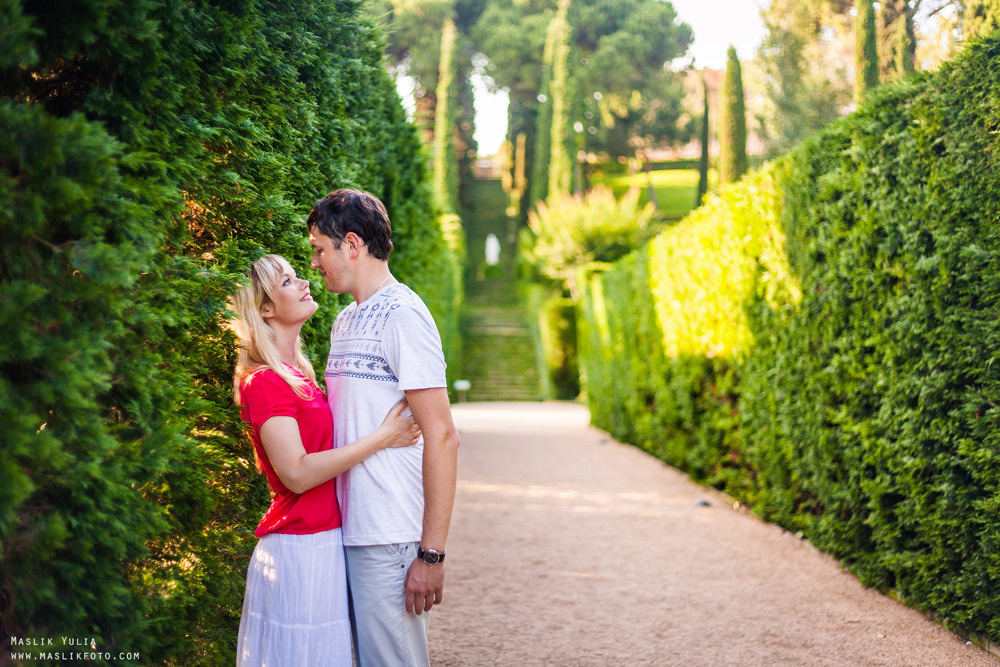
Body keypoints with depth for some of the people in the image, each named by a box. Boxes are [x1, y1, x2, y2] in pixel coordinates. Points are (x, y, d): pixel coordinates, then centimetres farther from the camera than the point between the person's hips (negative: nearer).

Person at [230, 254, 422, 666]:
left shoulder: (295, 374, 14)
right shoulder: (263, 381, -14)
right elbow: (297, 473, -21)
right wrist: (382, 437, -17)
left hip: (324, 543, 9)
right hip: (300, 550, -9)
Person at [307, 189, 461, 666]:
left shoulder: (402, 314, -12)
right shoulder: (345, 320, 16)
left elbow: (441, 436, -17)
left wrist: (432, 553, -19)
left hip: (390, 538, -8)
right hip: (349, 531, 8)